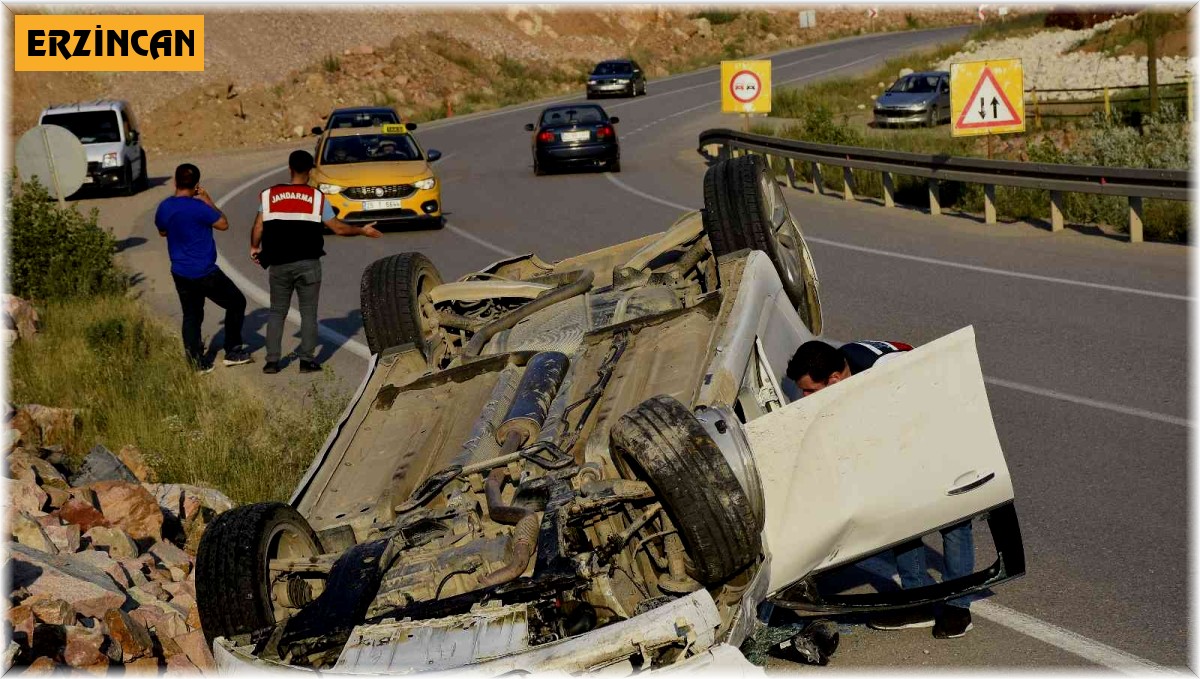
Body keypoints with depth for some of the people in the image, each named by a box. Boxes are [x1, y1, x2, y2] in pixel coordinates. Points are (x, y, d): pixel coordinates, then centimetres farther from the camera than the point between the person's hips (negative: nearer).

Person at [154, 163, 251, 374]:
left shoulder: (164, 208, 0)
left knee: (191, 316, 16)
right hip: (204, 272, -6)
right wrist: (208, 201, 0)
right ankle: (233, 351, 14)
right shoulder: (198, 207, -20)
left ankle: (196, 362, 12)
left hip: (180, 274, 6)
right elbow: (223, 224, -8)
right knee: (236, 302, 12)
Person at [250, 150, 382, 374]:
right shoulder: (317, 197, -2)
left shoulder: (269, 195, 1)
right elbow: (338, 228, 1)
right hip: (307, 264, -2)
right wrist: (363, 231, 16)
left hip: (279, 265, 2)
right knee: (308, 313, 7)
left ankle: (272, 361, 7)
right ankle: (306, 360, 3)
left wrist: (254, 248, 18)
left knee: (277, 312, 12)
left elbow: (258, 228, -1)